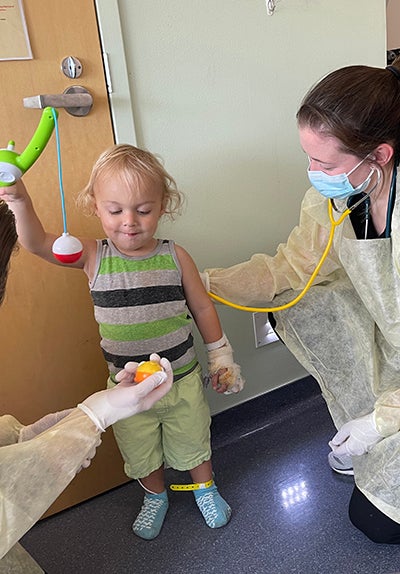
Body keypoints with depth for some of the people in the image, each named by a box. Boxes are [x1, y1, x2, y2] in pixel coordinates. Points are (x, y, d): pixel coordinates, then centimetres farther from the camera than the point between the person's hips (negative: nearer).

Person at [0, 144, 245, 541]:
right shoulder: (93, 257, -13)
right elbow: (36, 243, -27)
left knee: (193, 441, 23)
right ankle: (155, 497, 53)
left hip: (183, 378, 0)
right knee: (140, 452, 22)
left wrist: (220, 356, 5)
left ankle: (204, 488, 53)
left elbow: (202, 307, -1)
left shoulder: (175, 257, -12)